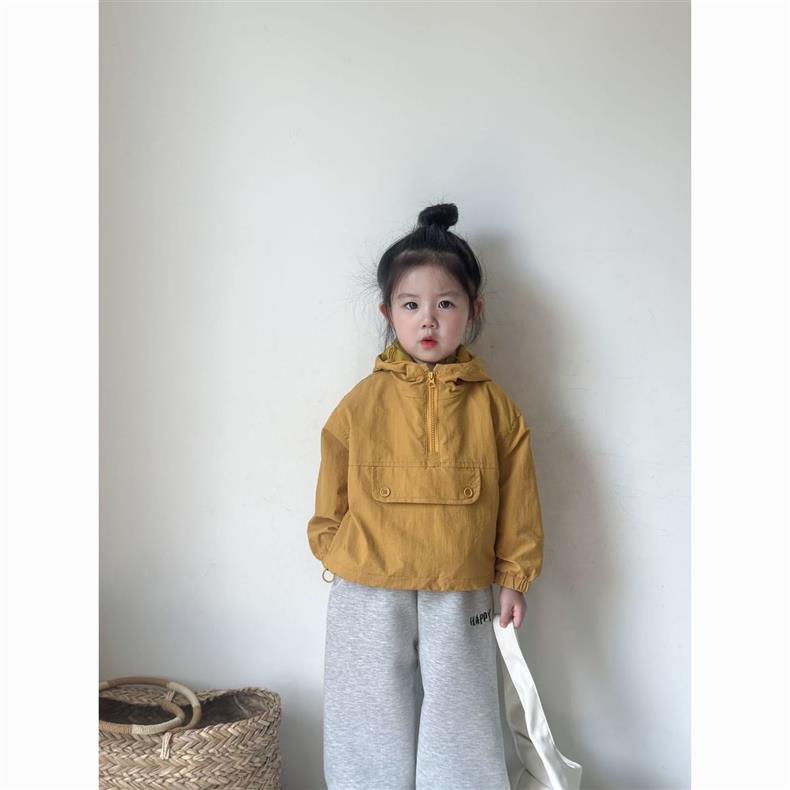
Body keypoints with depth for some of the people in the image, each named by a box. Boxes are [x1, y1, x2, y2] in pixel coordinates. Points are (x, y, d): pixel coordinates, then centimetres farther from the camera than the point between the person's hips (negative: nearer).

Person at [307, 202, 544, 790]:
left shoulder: (495, 408, -4)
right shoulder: (361, 405, -5)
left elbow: (517, 504, 3)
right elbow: (331, 502, 4)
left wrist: (514, 578, 6)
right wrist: (343, 559, 3)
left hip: (461, 604, 0)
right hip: (369, 604, 0)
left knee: (461, 736, 14)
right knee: (377, 739, 15)